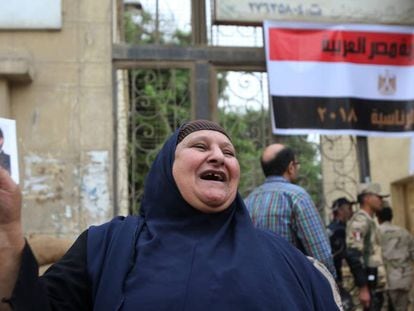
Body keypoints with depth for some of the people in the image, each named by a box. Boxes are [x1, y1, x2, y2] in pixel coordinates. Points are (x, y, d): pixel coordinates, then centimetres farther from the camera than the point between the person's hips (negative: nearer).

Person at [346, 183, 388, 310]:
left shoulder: (369, 220, 17)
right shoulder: (360, 220, -14)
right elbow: (354, 256, -23)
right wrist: (363, 288, -24)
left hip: (377, 283, 10)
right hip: (370, 284, -10)